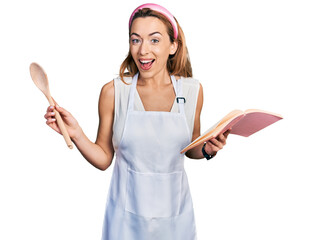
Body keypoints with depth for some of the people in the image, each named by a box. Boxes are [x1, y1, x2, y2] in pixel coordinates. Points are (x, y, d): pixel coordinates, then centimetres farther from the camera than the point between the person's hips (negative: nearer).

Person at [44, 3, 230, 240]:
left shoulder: (193, 90, -5)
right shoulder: (113, 91, -10)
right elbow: (104, 159, -4)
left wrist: (208, 149, -11)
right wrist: (76, 133, -19)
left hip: (175, 210, 2)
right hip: (127, 211, -2)